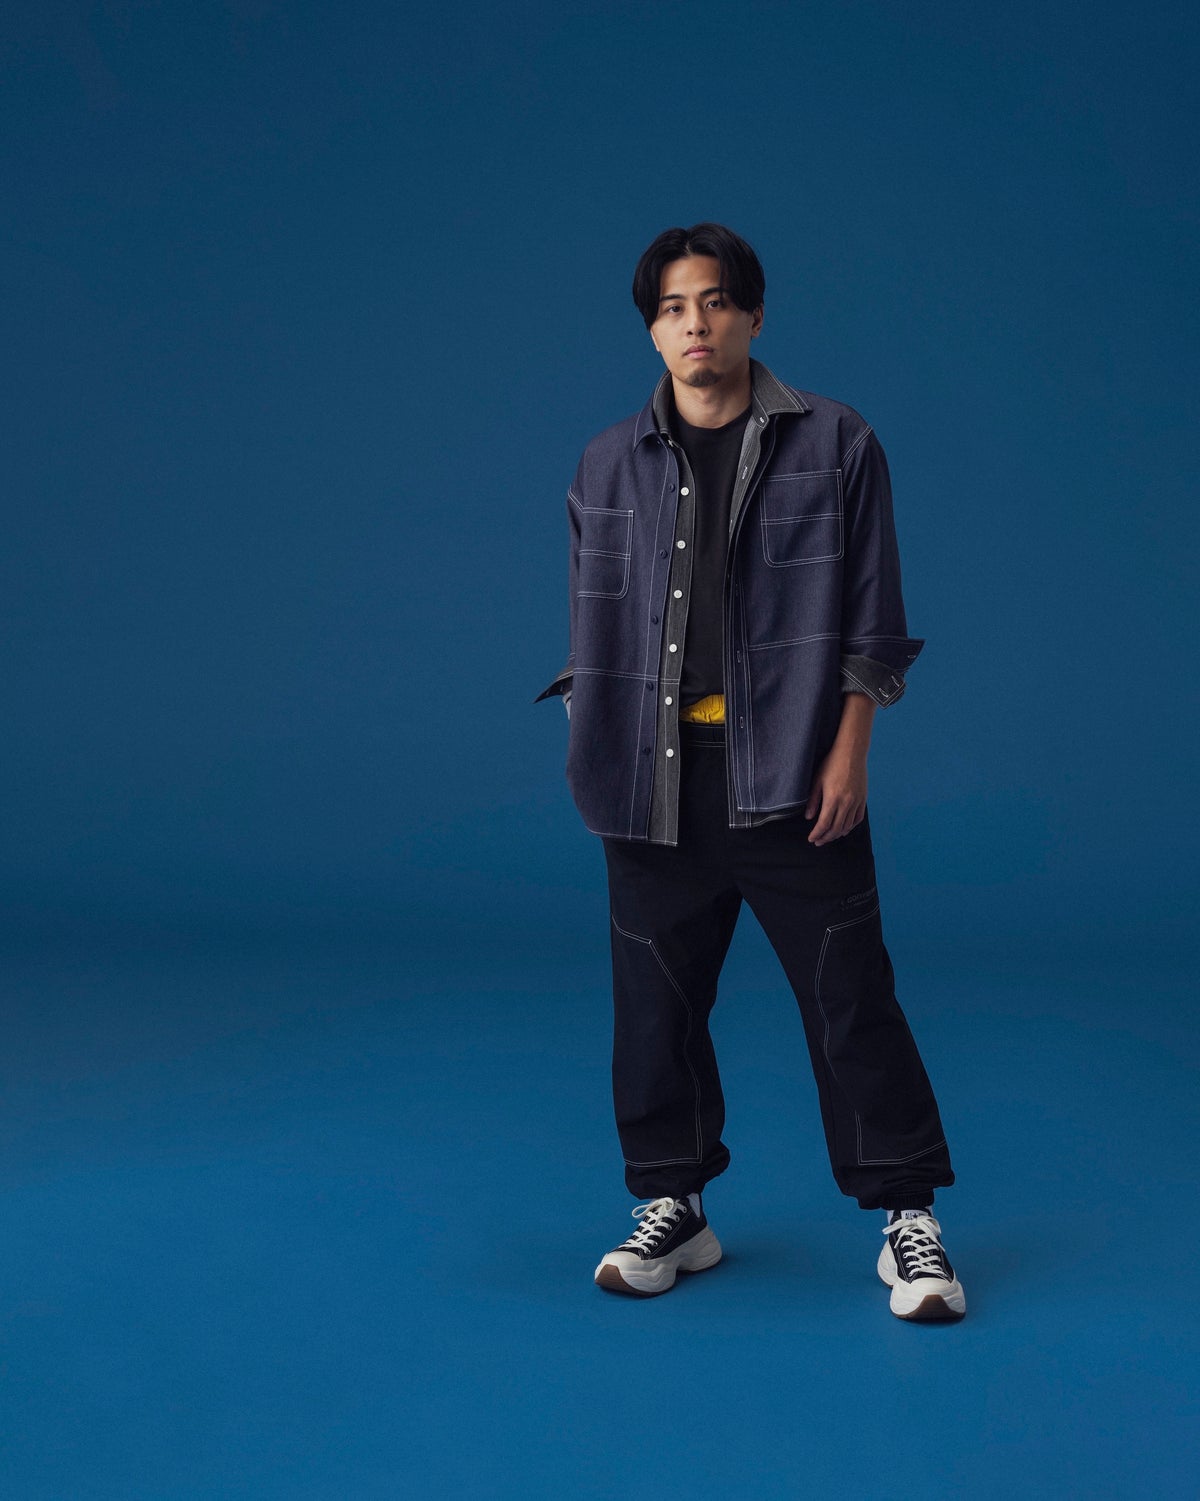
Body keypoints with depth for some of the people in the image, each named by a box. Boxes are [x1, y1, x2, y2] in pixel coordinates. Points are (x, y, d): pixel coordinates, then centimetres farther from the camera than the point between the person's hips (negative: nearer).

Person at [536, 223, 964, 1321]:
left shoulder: (834, 446, 2)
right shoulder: (611, 465, 9)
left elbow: (870, 621, 0)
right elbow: (594, 626, 14)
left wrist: (847, 754, -7)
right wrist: (598, 755, 6)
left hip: (791, 774, -3)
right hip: (659, 778, 3)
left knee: (850, 996, -1)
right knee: (657, 997, 7)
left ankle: (909, 1219, 9)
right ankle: (672, 1210, 22)